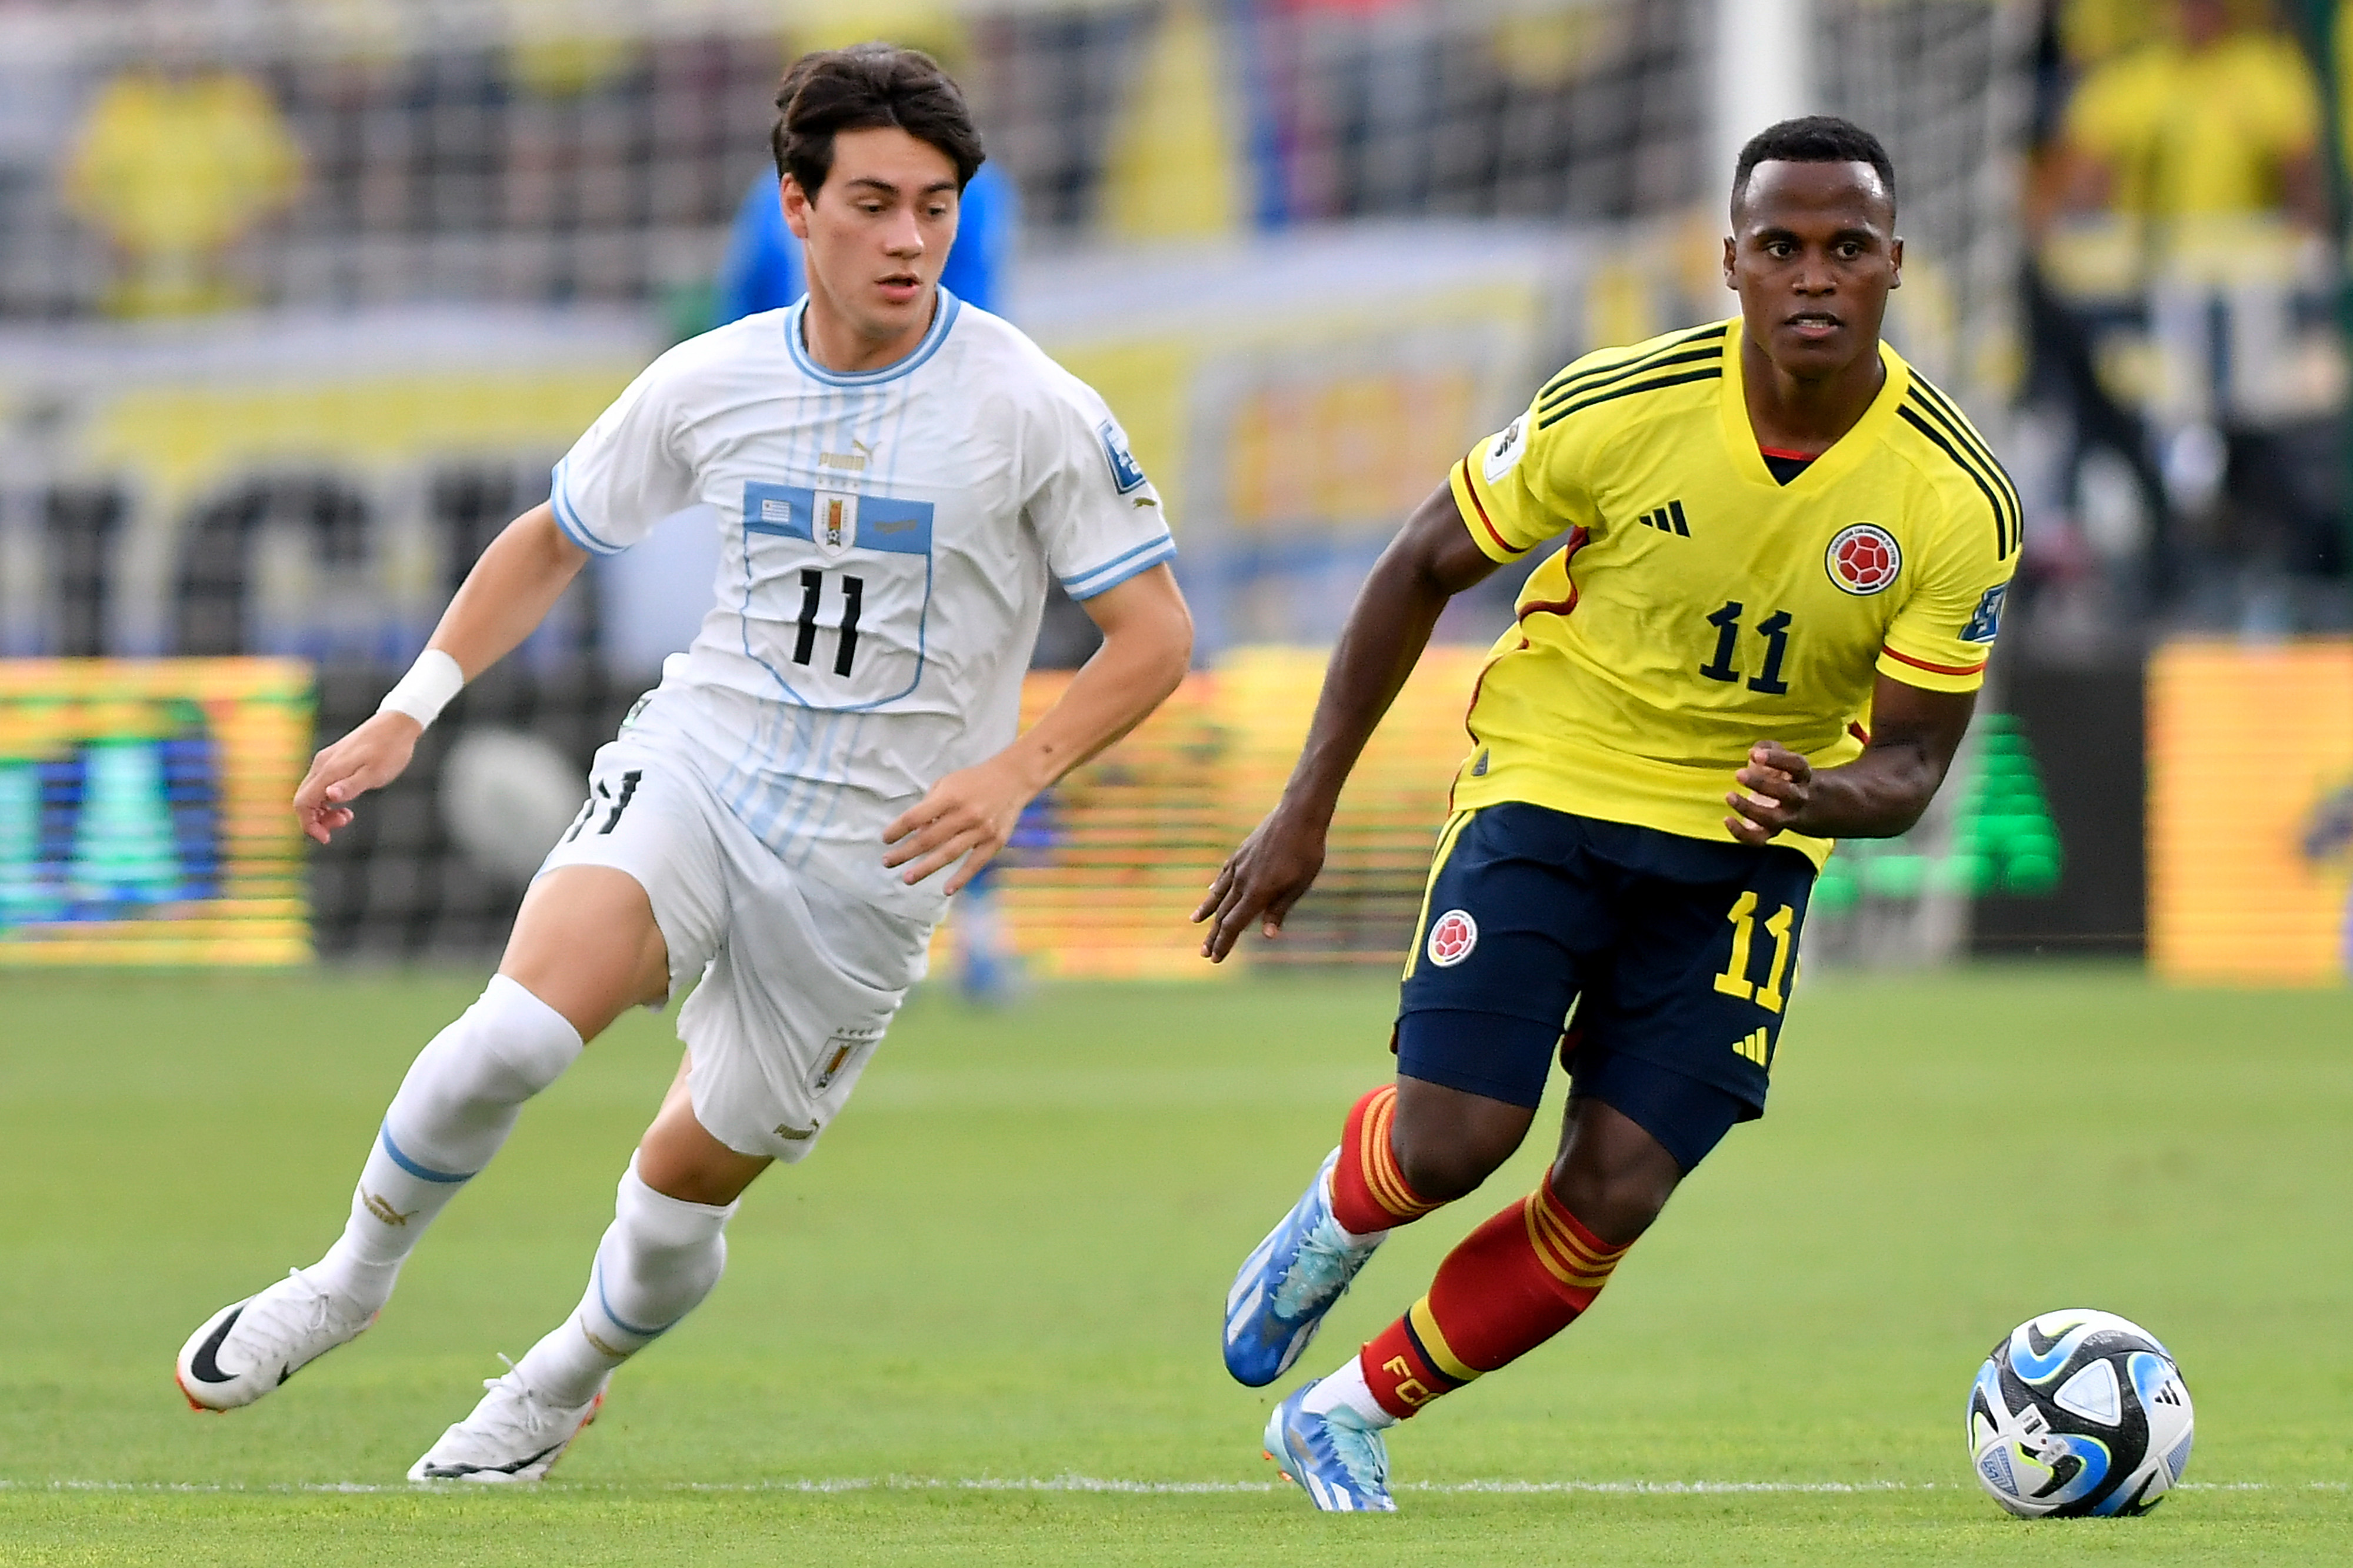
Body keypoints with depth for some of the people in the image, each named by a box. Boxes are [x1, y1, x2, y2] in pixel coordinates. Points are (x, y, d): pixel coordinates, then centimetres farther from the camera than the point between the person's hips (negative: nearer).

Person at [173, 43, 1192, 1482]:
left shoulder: (1033, 413, -11)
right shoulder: (707, 386, -1)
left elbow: (1156, 635, -6)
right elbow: (554, 542, 15)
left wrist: (1015, 772, -21)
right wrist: (405, 716, 8)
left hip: (874, 853, -1)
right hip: (695, 768, 1)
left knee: (690, 1177, 3)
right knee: (517, 1031, -25)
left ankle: (560, 1387, 34)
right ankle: (352, 1279, -1)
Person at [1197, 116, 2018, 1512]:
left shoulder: (1957, 503, -15)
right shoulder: (1617, 411, -17)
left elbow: (1909, 764, -7)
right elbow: (1424, 569, -3)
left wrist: (1818, 799, -32)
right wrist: (1306, 811, -3)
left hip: (1747, 845, 2)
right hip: (1549, 783, -1)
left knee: (1610, 1203, -8)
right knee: (1453, 1142, -17)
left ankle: (1344, 1419, 14)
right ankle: (1333, 1225, 21)